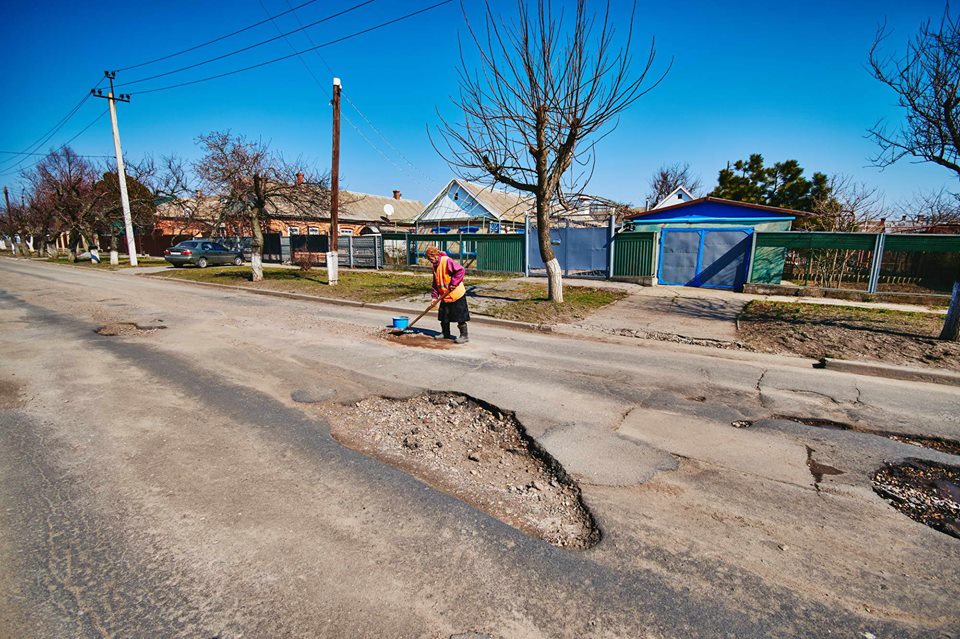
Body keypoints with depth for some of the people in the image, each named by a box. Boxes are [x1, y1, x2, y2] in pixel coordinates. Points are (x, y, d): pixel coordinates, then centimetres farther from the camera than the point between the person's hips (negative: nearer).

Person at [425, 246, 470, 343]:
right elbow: (436, 283, 15)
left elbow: (461, 270, -23)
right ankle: (445, 334, 31)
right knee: (444, 316, 15)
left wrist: (453, 283, -23)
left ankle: (464, 336, 7)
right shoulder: (435, 266, 10)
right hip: (444, 296, 9)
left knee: (460, 316, -2)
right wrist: (435, 296, 6)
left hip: (456, 295, -9)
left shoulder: (447, 261, -17)